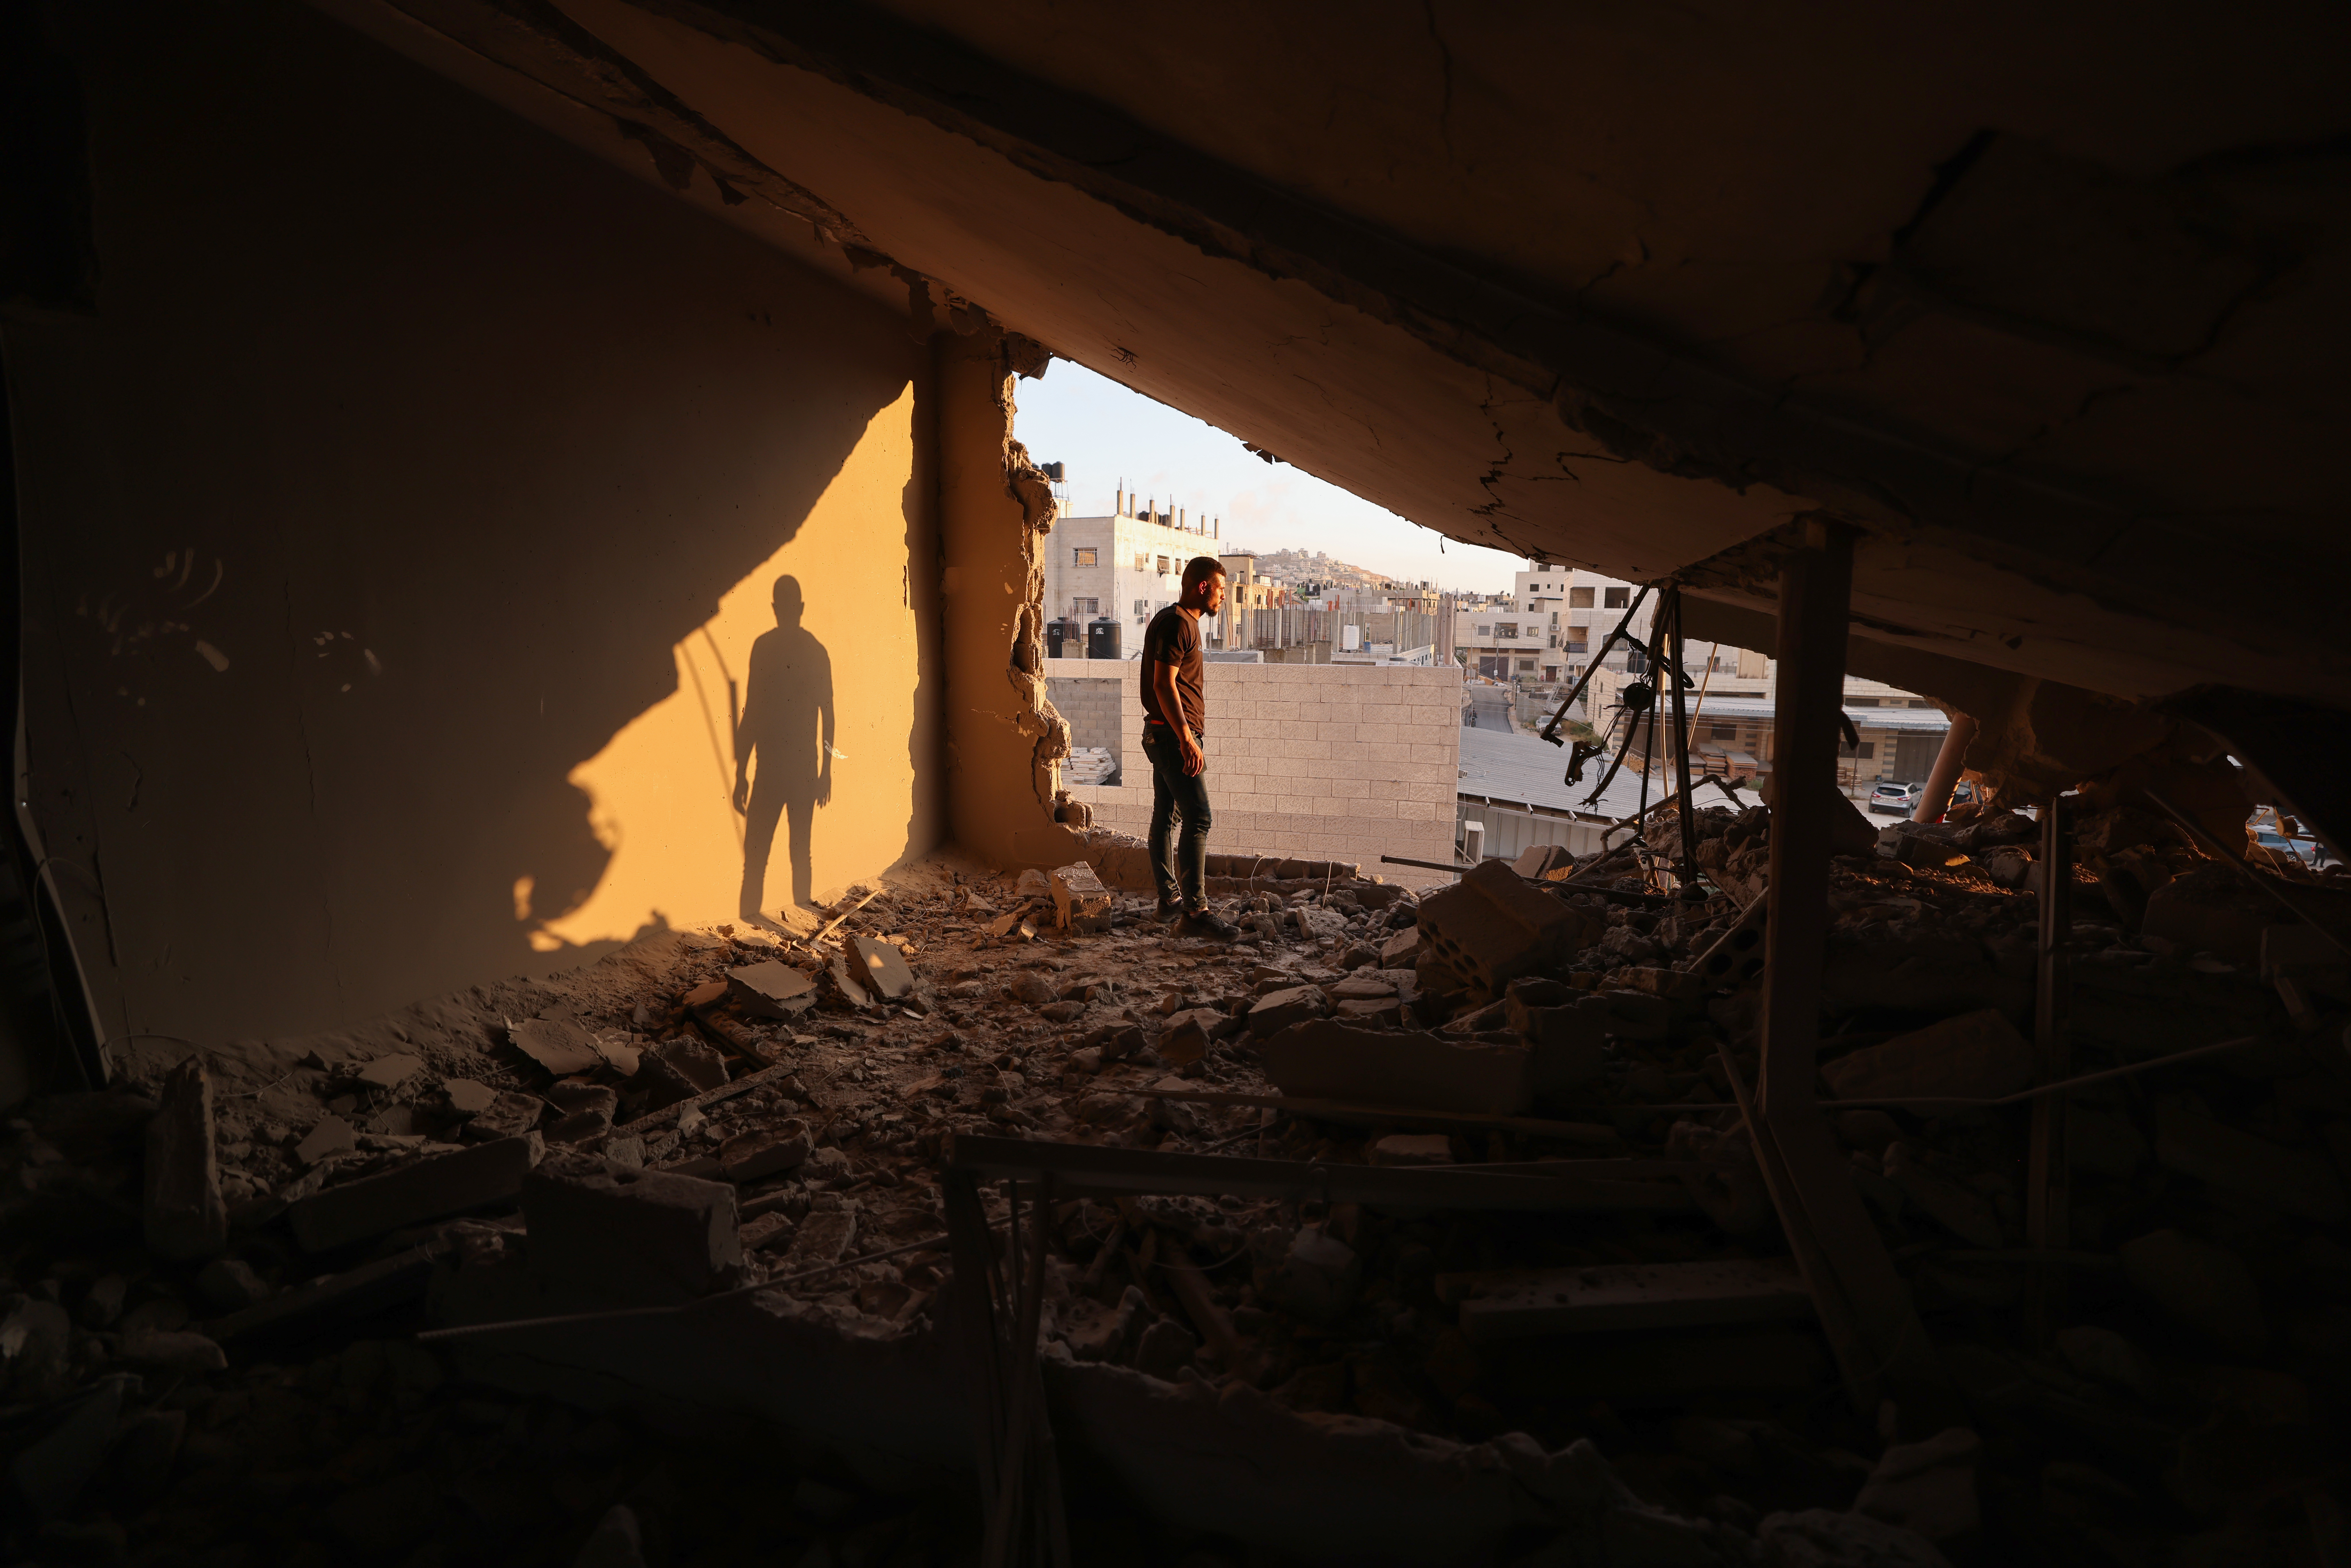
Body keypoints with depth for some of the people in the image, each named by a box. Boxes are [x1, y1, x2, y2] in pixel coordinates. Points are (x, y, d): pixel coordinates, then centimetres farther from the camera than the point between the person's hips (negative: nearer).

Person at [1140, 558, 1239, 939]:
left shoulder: (1177, 621, 19)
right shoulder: (1177, 623, -14)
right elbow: (1164, 684, -22)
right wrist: (1186, 739, -25)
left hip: (1164, 735, 11)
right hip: (1174, 735, -11)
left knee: (1166, 817, 13)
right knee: (1198, 819, -12)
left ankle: (1169, 900, 21)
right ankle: (1195, 913, -14)